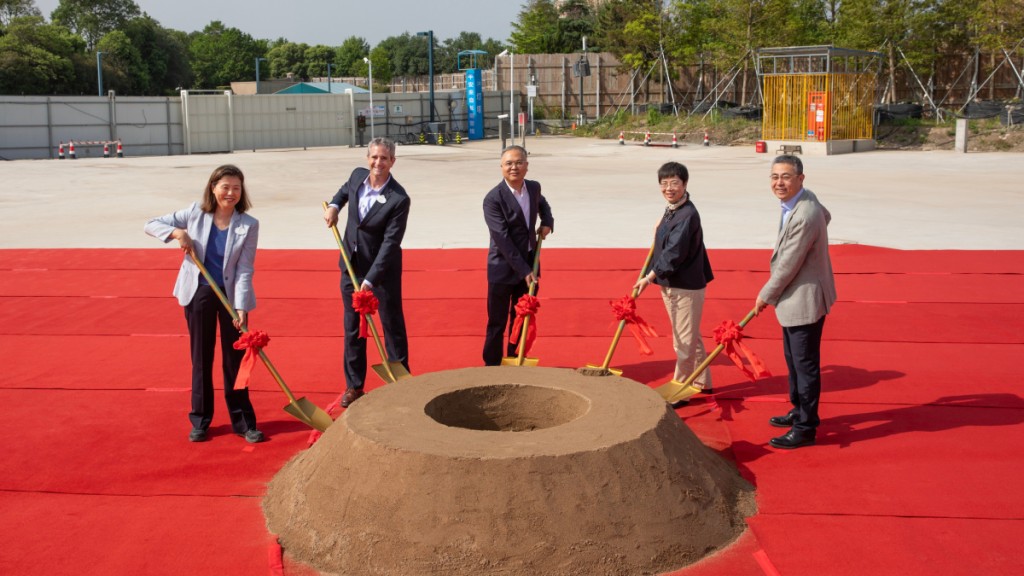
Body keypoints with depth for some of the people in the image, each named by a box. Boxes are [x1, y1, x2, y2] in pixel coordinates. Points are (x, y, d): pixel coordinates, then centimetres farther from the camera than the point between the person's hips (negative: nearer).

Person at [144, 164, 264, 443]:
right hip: (199, 293, 2)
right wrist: (177, 232, -19)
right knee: (201, 358, 11)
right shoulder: (195, 213, -4)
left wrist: (240, 307, -21)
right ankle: (200, 420, 22)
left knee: (235, 359, 5)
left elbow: (244, 270, -12)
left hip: (232, 295, -1)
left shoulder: (248, 225, -10)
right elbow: (151, 225, 1)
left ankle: (243, 421, 16)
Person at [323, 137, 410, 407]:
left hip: (383, 269, -6)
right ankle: (354, 385, 23)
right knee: (353, 327, 12)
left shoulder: (398, 199, -22)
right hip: (351, 265, 6)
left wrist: (370, 281, -27)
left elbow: (390, 243, -24)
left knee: (393, 326, 6)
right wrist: (334, 205, 3)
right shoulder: (357, 176, -3)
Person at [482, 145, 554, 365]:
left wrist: (547, 223, 6)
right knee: (497, 322, 4)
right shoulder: (493, 198, -18)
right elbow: (503, 240, -21)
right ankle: (492, 366, 16)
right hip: (503, 269, -6)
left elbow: (542, 204, 27)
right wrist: (524, 271, -22)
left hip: (529, 265, 6)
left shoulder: (534, 187, 1)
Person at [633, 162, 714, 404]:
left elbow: (674, 254, -24)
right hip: (670, 284, 10)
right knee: (690, 338, 21)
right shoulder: (671, 211, 8)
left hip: (686, 287, -10)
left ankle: (680, 390, 12)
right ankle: (701, 382, 35)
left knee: (685, 341, 2)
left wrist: (649, 277, -19)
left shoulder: (688, 215, -21)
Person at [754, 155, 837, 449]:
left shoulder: (804, 217, -29)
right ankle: (800, 411, 39)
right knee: (793, 359, 23)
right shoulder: (803, 199, 1)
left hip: (804, 301, -10)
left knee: (805, 365, 1)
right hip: (795, 299, 10)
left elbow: (787, 266, -23)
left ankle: (805, 428, 13)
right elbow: (826, 217, 24)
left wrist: (765, 296, -8)